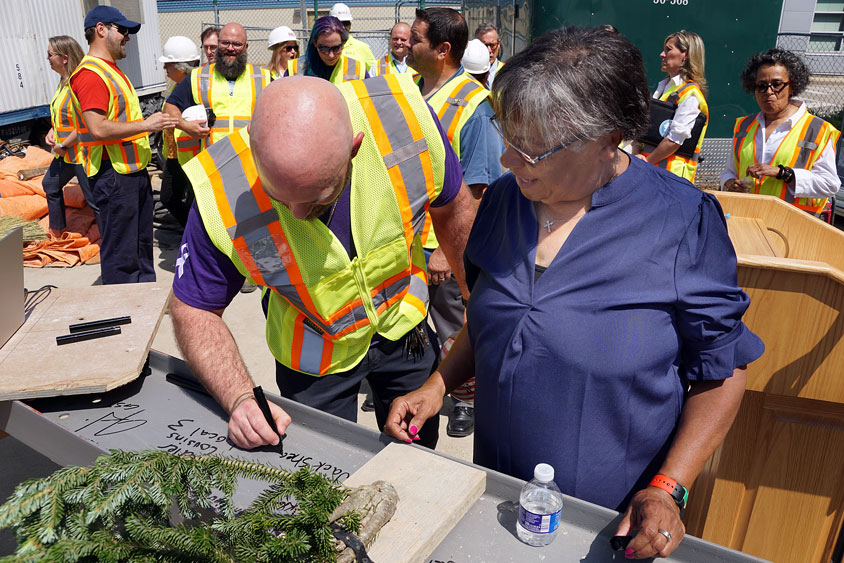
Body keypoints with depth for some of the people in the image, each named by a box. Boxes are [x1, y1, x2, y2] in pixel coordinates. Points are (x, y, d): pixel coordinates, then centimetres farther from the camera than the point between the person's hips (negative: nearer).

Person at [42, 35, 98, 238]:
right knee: (50, 184, 27)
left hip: (82, 153, -11)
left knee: (95, 201, -6)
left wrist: (63, 146, -17)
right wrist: (52, 132, 5)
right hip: (64, 153, 11)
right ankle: (57, 230, 44)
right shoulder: (63, 81, 9)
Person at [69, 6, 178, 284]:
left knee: (142, 243, 18)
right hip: (113, 174, -11)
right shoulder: (91, 73, -15)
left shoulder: (111, 70, 19)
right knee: (119, 251, -3)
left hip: (133, 170, 11)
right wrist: (145, 125, -20)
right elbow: (98, 128, -24)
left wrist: (154, 122, 16)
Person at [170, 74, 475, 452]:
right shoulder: (221, 194, -33)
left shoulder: (405, 120, -30)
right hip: (315, 359, -1)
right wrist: (240, 399, -32)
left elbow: (454, 208, -9)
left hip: (404, 325, 2)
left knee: (418, 457, 22)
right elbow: (195, 311, -17)